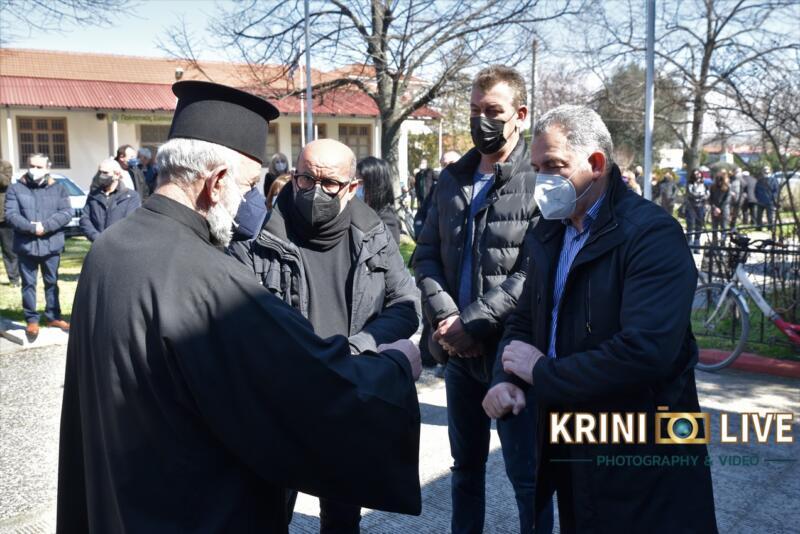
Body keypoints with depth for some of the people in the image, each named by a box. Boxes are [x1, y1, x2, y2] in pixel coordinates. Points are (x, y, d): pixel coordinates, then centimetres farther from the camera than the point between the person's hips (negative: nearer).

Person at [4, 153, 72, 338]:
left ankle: (53, 317, 23)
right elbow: (11, 214, -7)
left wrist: (45, 226, -18)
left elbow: (66, 212, -6)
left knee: (52, 282, 12)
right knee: (29, 284, 5)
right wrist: (31, 227, -21)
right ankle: (32, 319, 14)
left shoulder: (58, 189, 6)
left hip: (51, 245, 1)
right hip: (26, 245, -1)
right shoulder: (15, 189, 3)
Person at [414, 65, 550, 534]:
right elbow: (426, 254, 7)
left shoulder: (540, 180, -10)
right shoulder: (452, 179, 10)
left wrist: (470, 322, -17)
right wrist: (445, 319, -8)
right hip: (458, 351, 6)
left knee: (526, 475, 6)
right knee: (465, 466, 20)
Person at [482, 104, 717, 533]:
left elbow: (645, 352, -30)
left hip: (642, 458, -7)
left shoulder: (653, 234, -19)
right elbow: (523, 321, 12)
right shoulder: (549, 232, 7)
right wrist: (506, 380, -8)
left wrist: (543, 373, -20)